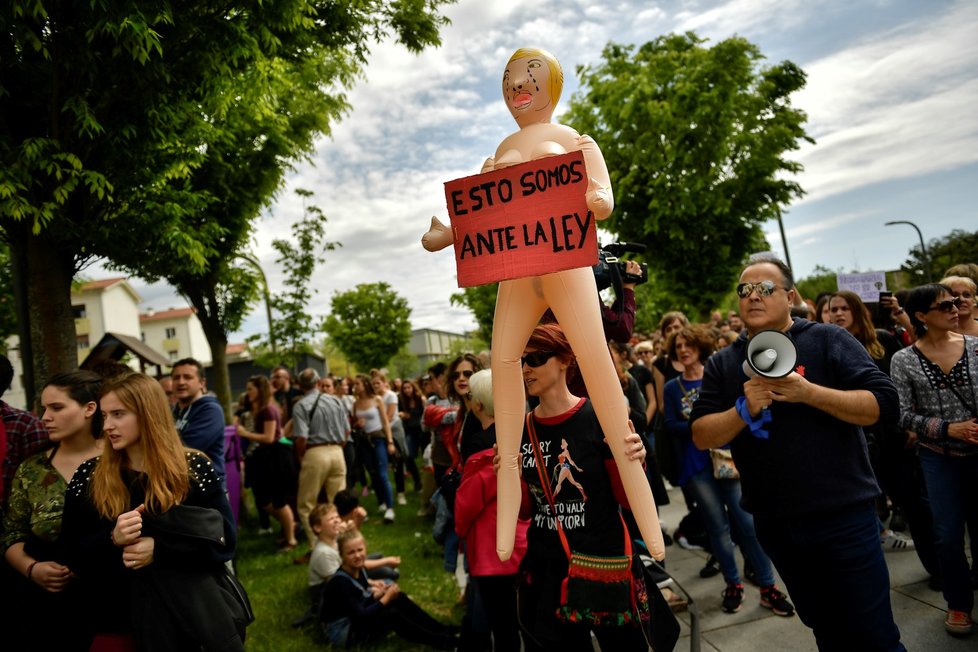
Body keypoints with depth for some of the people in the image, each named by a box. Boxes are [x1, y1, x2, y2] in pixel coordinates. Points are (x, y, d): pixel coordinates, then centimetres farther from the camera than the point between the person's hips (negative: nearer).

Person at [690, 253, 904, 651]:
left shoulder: (827, 341, -5)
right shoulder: (722, 364, 3)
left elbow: (884, 405, -12)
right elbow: (701, 436, -3)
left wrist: (808, 392, -24)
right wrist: (743, 410, -20)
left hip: (843, 515, -3)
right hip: (775, 524, 3)